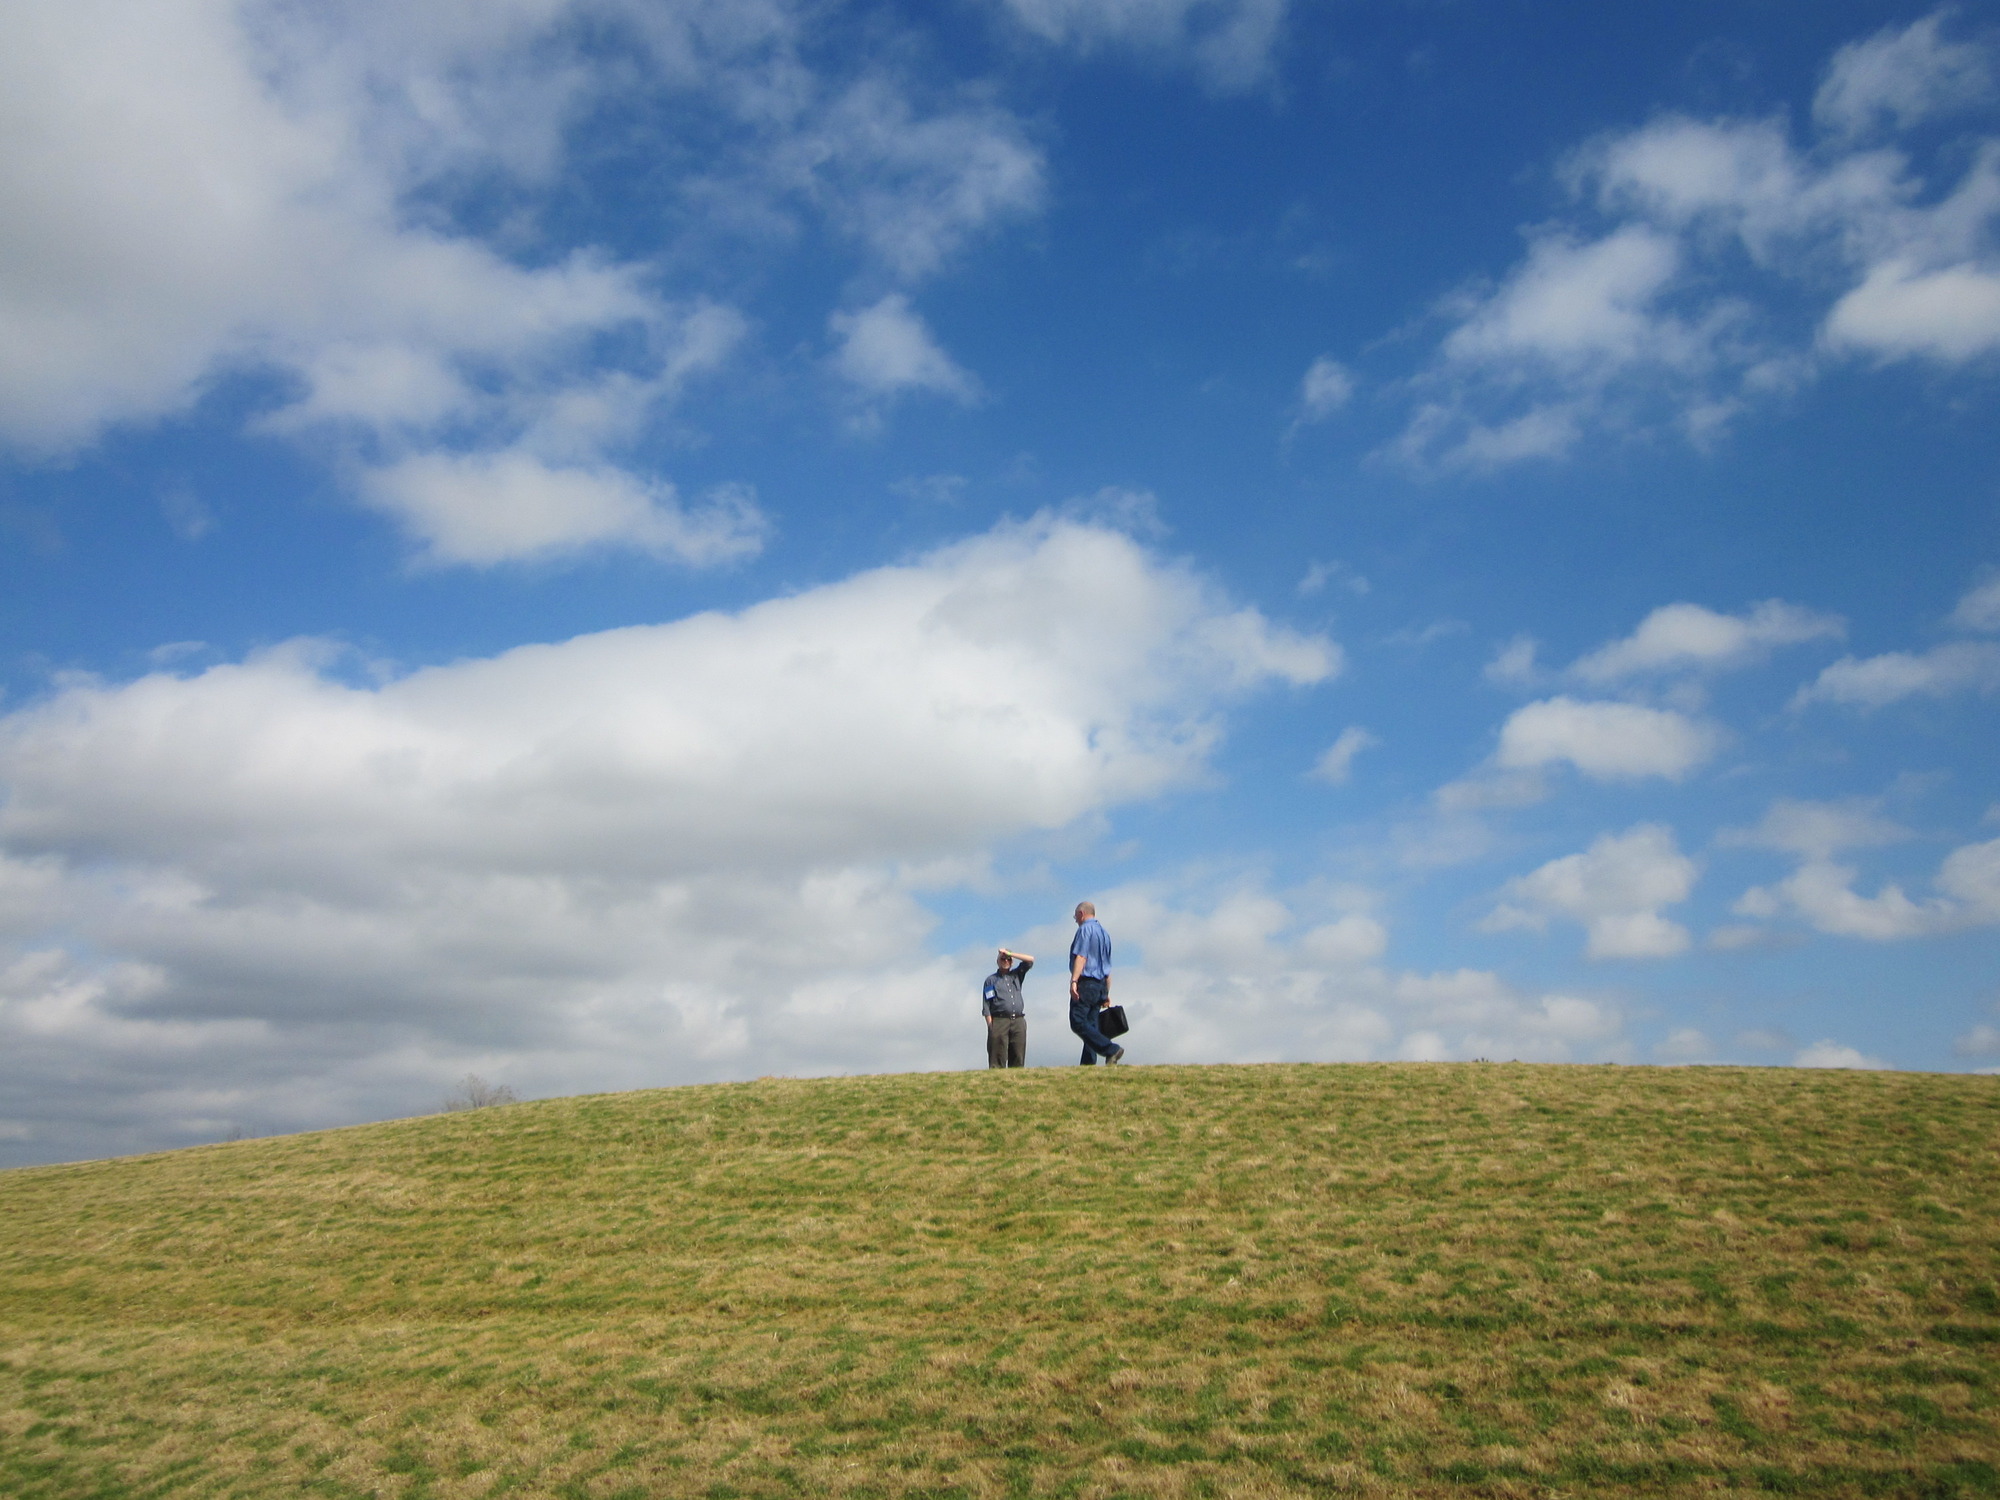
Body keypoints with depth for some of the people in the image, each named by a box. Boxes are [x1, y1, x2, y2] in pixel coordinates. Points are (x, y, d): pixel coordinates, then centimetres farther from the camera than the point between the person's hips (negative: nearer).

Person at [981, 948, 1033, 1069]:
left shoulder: (1016, 975, 22)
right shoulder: (991, 980, 11)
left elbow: (1030, 959, 14)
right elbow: (986, 1006, 4)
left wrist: (1010, 953, 10)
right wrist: (990, 1026, -7)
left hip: (1019, 1021, 4)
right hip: (999, 1021, -4)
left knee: (1018, 1060, -2)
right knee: (998, 1060, -10)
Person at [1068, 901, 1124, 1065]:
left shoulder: (1085, 929, -4)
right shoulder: (1104, 933, 22)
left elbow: (1081, 956, -18)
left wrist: (1074, 981, -25)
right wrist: (1107, 993, 27)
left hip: (1085, 983, -9)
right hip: (1100, 985, 9)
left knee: (1078, 1023, -14)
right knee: (1090, 1025, 7)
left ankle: (1111, 1050, -22)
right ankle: (1088, 1064, 0)